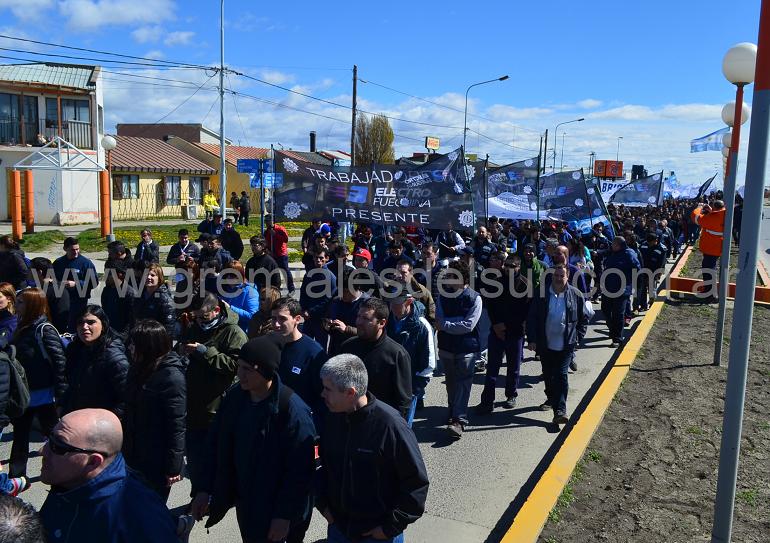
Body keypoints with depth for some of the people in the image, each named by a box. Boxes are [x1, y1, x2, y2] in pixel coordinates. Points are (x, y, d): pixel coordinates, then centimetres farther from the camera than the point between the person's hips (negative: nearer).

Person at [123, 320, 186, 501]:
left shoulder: (172, 377, -20)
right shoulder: (138, 369, 6)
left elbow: (177, 426, -20)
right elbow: (130, 414, 13)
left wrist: (173, 467, -19)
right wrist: (124, 448, 16)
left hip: (157, 462, -7)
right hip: (134, 456, 7)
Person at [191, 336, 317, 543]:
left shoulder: (292, 410, -25)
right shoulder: (234, 397, -6)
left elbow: (301, 469, -20)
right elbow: (217, 447, 5)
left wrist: (285, 515, -17)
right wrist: (206, 489, 3)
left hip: (274, 509, -6)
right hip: (243, 502, 6)